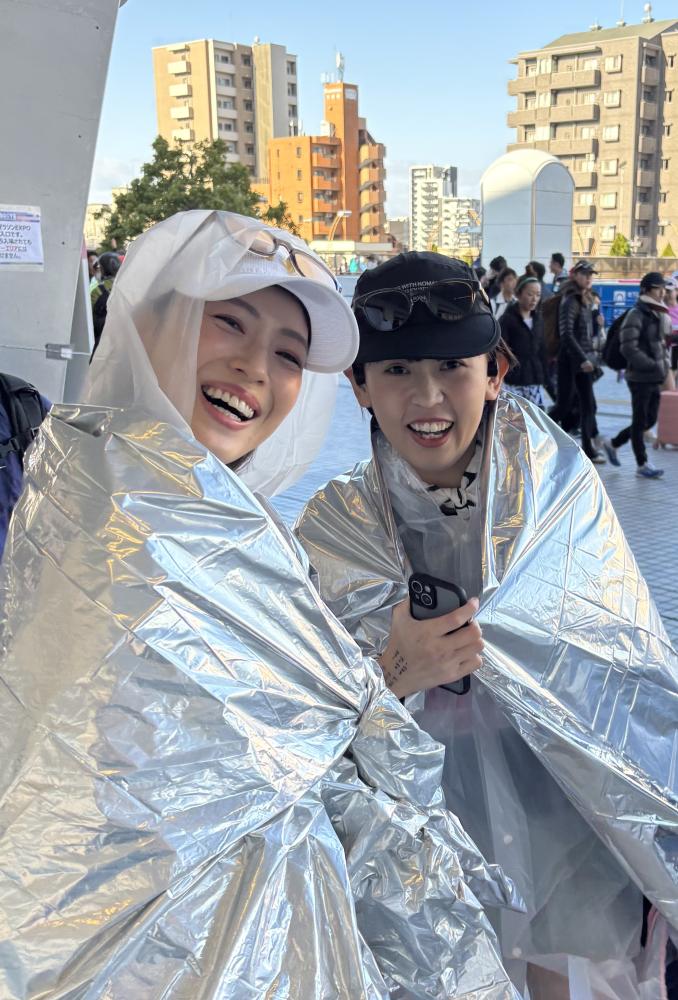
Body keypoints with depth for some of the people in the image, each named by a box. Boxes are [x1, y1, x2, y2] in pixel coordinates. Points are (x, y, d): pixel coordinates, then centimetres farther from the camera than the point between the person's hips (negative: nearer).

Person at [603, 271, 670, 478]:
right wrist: (653, 365, -21)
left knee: (650, 420, 13)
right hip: (640, 377, -8)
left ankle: (613, 443, 30)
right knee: (640, 421, 2)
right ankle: (642, 465, 12)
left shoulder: (661, 315, 14)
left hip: (655, 378, 8)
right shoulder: (636, 315, -12)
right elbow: (628, 348, -20)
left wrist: (664, 364, 9)